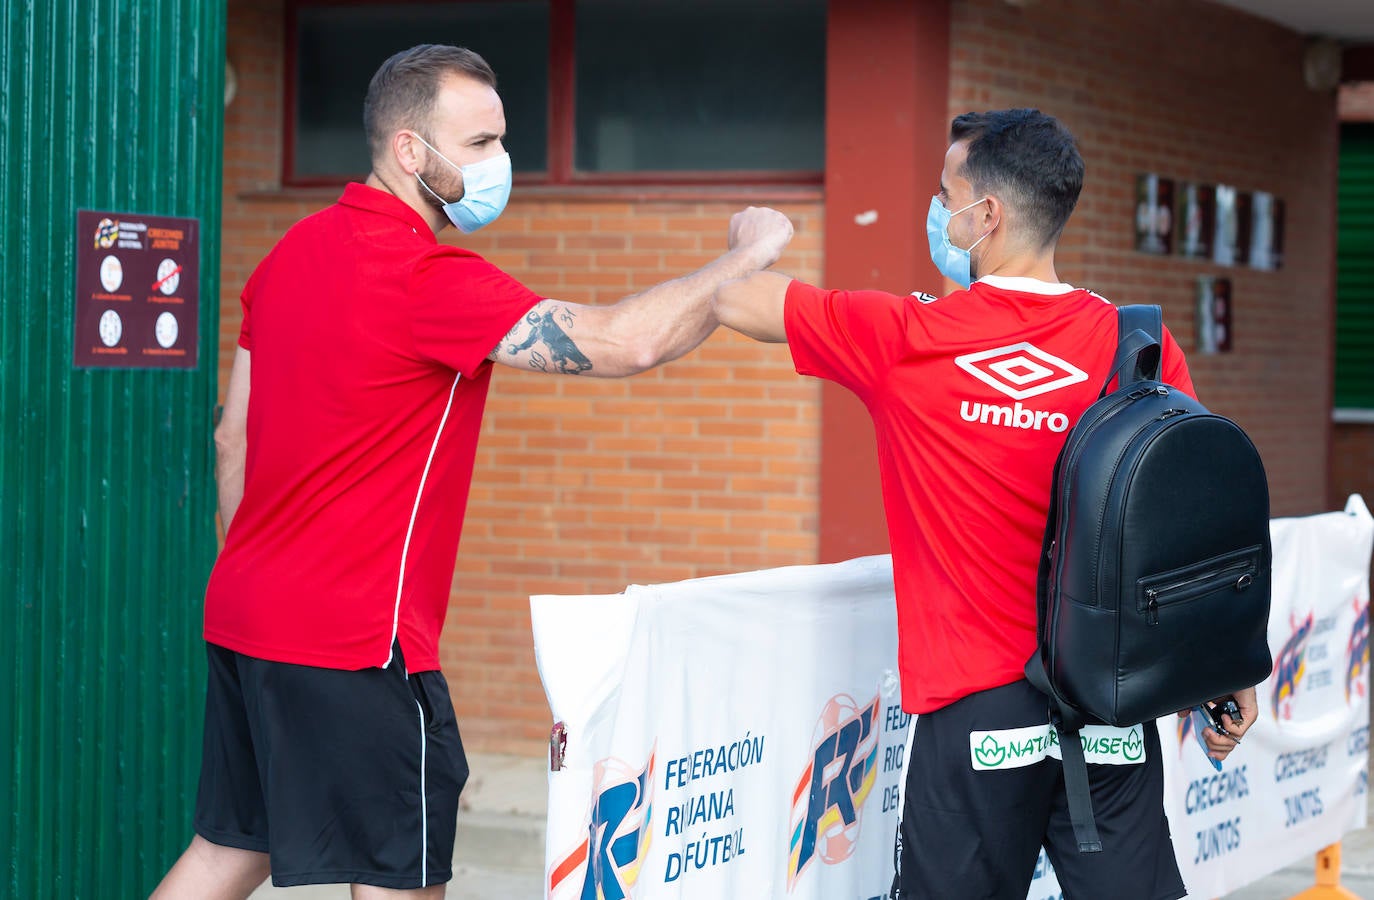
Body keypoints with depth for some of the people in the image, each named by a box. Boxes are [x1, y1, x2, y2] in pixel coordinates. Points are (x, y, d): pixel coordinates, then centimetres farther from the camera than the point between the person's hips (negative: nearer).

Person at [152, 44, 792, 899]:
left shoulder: (294, 251, 9)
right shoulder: (428, 280, -19)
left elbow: (232, 437, 17)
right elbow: (624, 342, -24)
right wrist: (748, 255, -10)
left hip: (245, 615, 9)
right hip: (356, 638, -9)